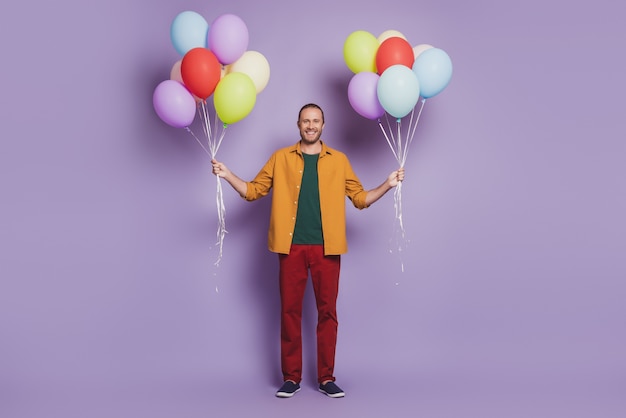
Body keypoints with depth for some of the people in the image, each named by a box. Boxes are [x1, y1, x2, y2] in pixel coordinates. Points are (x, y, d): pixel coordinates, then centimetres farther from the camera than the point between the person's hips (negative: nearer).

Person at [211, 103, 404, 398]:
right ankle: (291, 377, 14)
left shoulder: (339, 160, 9)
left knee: (327, 311, 3)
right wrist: (228, 176, -2)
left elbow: (360, 198, 10)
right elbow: (254, 190, 11)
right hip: (292, 246, 0)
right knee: (290, 311, 3)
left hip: (326, 247, 0)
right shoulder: (281, 158, 9)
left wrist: (387, 185, -3)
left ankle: (326, 378, 13)